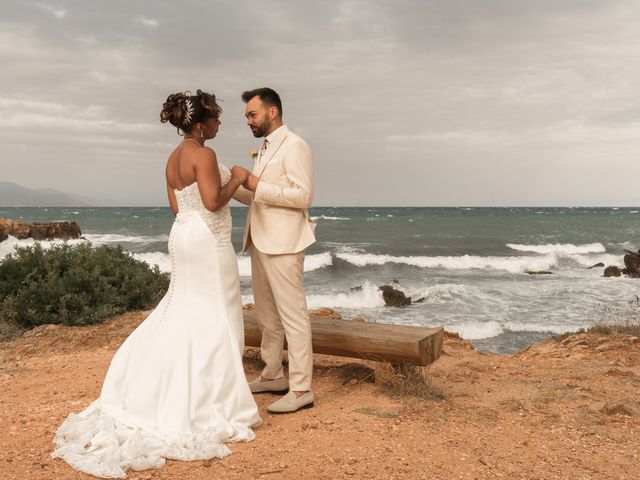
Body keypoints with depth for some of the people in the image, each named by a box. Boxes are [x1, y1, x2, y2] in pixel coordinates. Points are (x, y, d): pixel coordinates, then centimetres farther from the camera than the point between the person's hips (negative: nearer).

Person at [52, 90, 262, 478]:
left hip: (183, 234, 9)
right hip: (207, 238, -9)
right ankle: (210, 398, 9)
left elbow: (178, 206, 15)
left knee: (187, 310, 18)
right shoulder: (204, 154, -16)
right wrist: (237, 180, -9)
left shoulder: (174, 158, 12)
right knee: (213, 315, 0)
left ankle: (169, 393, 23)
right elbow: (213, 202, -24)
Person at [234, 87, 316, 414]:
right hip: (261, 243, 9)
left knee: (292, 315, -5)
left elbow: (303, 196, -18)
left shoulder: (294, 146, -9)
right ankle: (273, 376, 28)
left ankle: (301, 389, 1)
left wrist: (258, 185, -18)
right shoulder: (265, 149, 18)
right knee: (267, 315, 16)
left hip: (283, 244, -9)